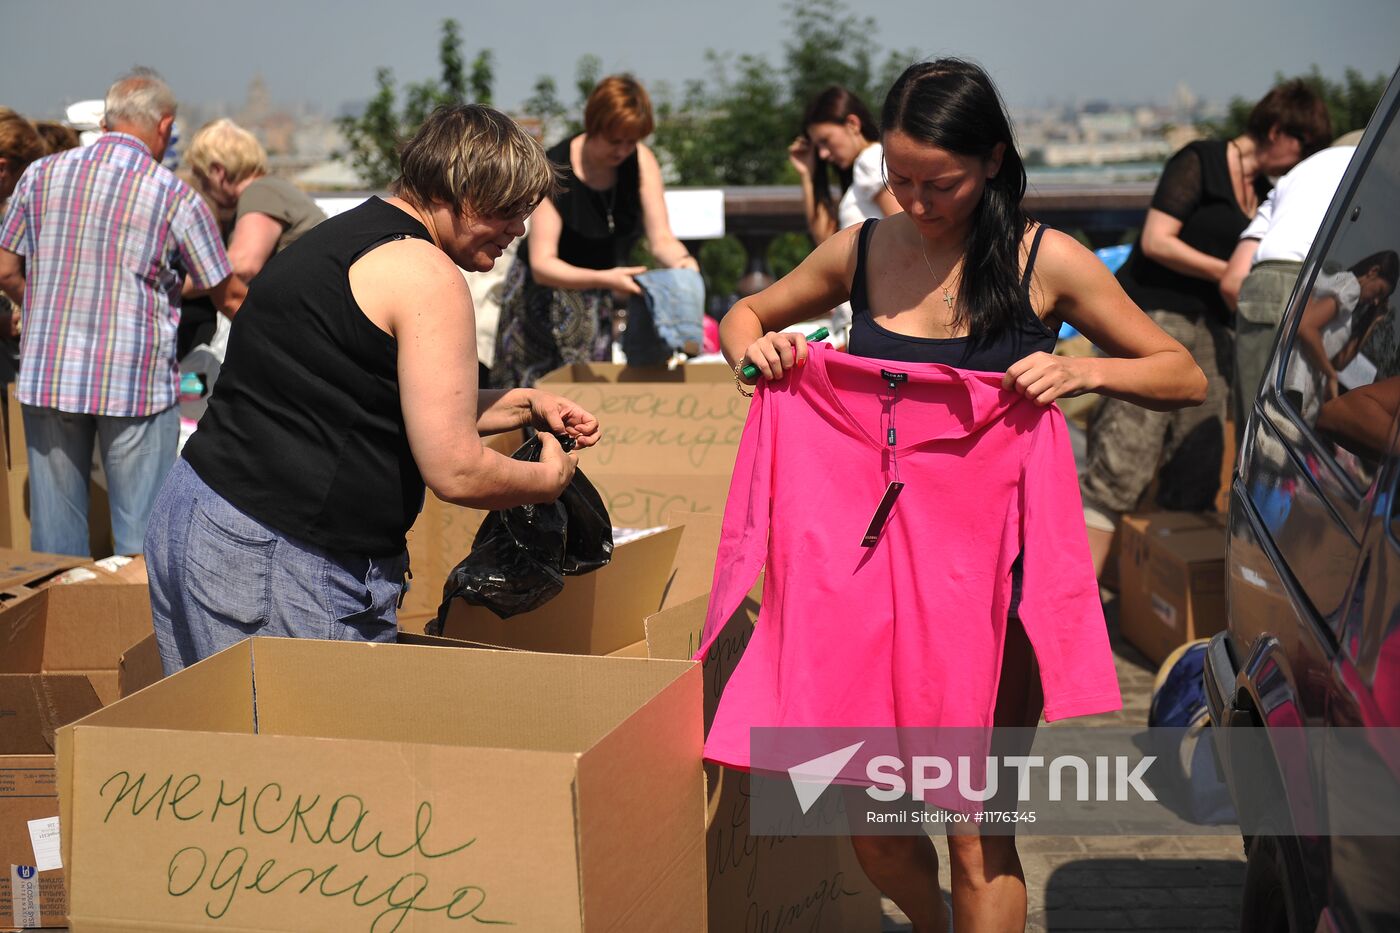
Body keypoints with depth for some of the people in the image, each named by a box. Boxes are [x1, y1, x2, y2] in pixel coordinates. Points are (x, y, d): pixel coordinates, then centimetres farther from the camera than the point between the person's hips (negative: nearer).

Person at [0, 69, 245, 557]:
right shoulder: (176, 197, -7)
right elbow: (229, 296, 1)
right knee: (143, 538, 5)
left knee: (54, 532, 13)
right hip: (136, 382, -3)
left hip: (47, 375, 3)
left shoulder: (42, 174, 2)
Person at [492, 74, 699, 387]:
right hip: (546, 289, -4)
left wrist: (681, 261, -34)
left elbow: (661, 238, -10)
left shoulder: (641, 161, -9)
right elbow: (541, 265, -28)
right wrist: (603, 279, -44)